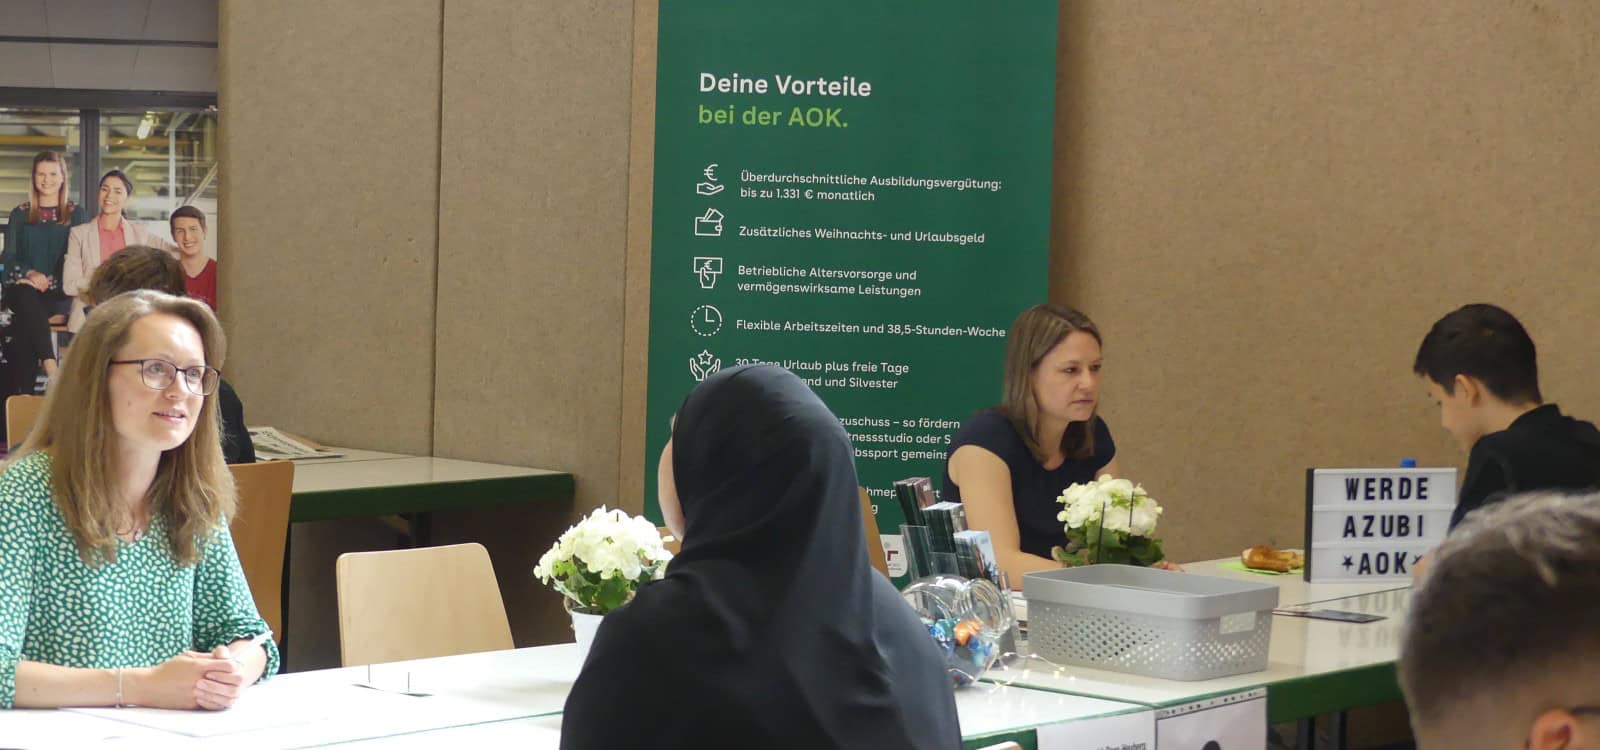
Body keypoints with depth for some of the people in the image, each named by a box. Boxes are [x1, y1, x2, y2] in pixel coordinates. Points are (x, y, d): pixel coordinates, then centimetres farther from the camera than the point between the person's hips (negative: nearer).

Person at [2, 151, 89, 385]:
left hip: (59, 295, -1)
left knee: (26, 321, -35)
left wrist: (47, 280, -10)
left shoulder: (76, 214, 15)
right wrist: (30, 274, -12)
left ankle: (19, 395, -39)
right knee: (27, 297, -38)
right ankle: (51, 367, -52)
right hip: (21, 289, 1)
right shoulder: (20, 214, 20)